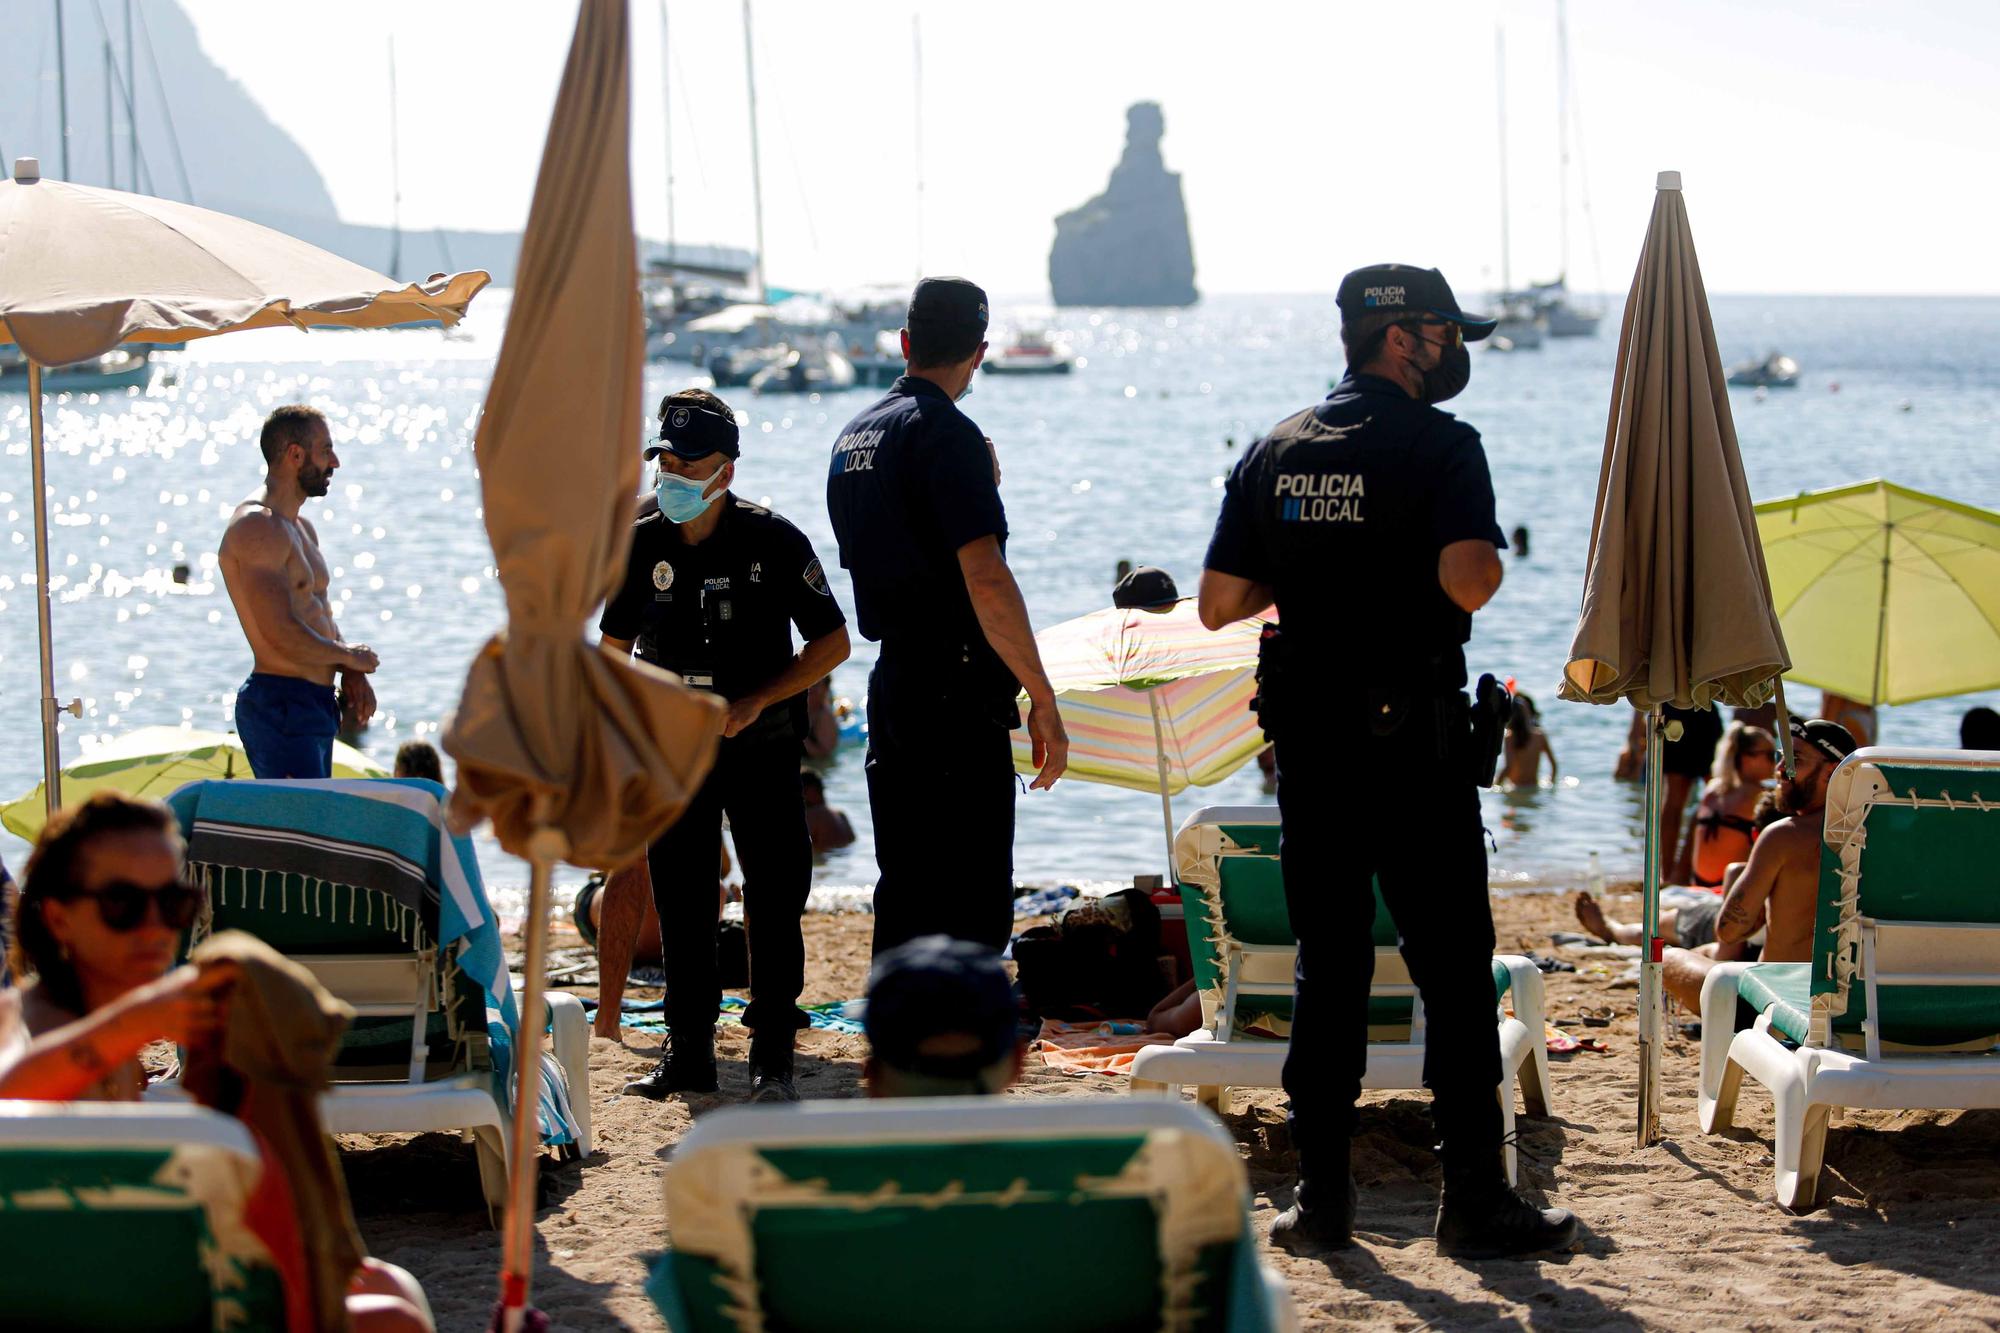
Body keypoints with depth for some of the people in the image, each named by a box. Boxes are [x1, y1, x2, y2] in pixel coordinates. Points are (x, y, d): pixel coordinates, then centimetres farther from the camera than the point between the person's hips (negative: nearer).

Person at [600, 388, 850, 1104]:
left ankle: (773, 1058, 2)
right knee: (680, 904, 6)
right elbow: (614, 647, 13)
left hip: (759, 750, -3)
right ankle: (688, 1050, 16)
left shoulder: (774, 541, -9)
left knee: (774, 902, -4)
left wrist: (755, 701, -15)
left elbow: (832, 643, -6)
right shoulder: (642, 544, 0)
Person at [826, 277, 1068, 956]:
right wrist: (1044, 701, -17)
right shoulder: (946, 434, -13)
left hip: (889, 689, 9)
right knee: (972, 908, -7)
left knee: (904, 897, 14)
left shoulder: (854, 437, 14)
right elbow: (985, 579, -21)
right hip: (957, 696, -9)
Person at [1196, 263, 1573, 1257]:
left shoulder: (1273, 452, 8)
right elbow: (1467, 581, -24)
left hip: (1308, 742, 5)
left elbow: (1219, 604, 7)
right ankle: (1474, 1200, 0)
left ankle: (1322, 1193, 11)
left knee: (1326, 969, 11)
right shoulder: (1438, 445, -9)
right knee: (1454, 969, 0)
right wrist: (1492, 560, -2)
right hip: (1416, 743, -5)